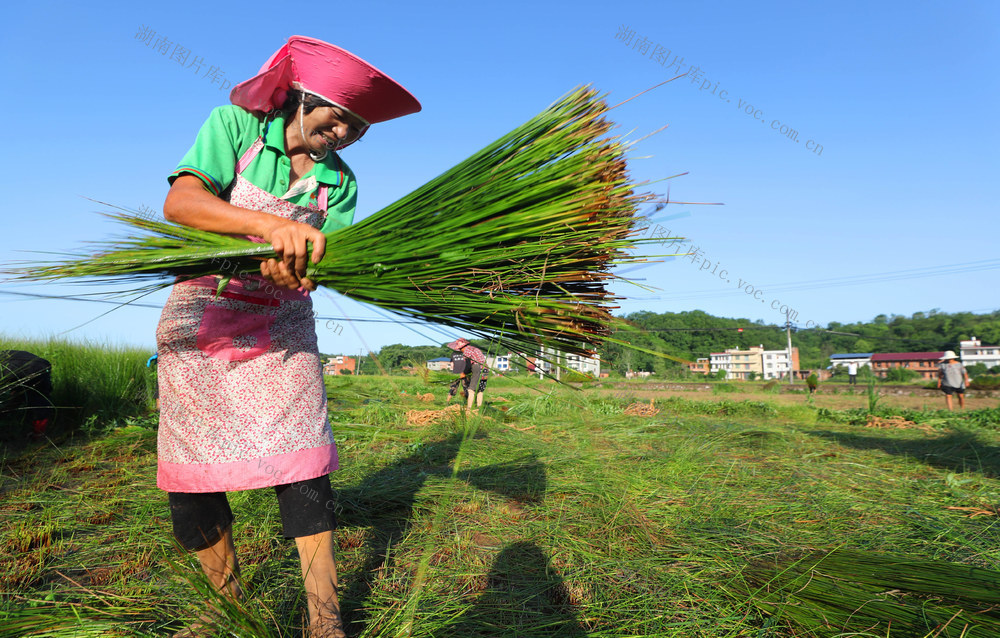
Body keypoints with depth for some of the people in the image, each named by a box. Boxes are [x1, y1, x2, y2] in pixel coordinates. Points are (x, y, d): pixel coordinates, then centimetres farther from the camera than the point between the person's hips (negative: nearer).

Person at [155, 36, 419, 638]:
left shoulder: (339, 183, 2)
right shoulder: (236, 124, -5)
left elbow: (317, 262, -7)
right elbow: (179, 201, -21)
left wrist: (295, 269, -32)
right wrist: (271, 224, -38)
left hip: (280, 323, 1)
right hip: (200, 311, -1)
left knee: (300, 464, -9)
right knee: (188, 473, -2)